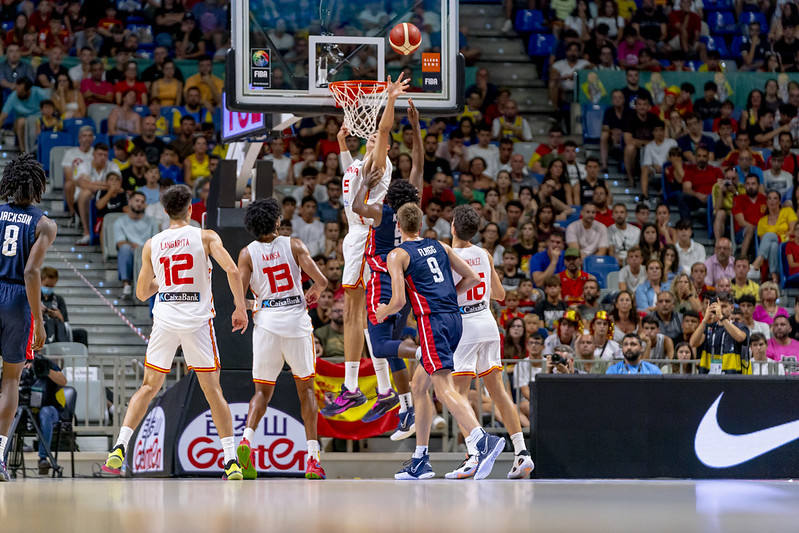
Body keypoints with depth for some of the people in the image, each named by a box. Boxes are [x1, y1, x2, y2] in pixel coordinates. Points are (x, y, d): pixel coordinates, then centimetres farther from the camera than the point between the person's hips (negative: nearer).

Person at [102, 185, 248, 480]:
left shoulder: (151, 245, 8)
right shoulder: (206, 237, 0)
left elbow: (142, 293, 13)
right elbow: (232, 270, -13)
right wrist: (240, 308, -4)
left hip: (164, 320, 2)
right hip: (198, 320, -2)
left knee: (148, 387, 13)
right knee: (213, 391, 5)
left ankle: (118, 450, 0)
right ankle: (231, 462, 0)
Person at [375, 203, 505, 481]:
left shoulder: (397, 255, -1)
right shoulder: (439, 246, 17)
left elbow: (399, 301, -8)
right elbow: (472, 278, 17)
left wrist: (382, 312, 13)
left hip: (432, 321, -7)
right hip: (455, 318, 7)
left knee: (444, 388, -17)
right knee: (418, 383, 19)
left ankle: (482, 440, -40)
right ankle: (420, 461, 22)